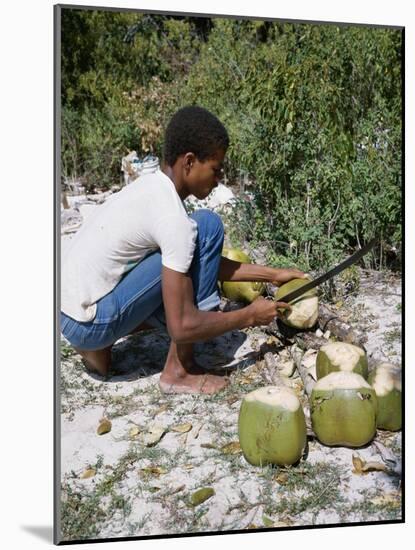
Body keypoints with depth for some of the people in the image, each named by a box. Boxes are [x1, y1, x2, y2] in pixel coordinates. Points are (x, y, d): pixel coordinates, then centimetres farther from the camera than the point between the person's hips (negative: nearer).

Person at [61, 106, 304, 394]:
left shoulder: (152, 185, 5)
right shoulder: (174, 220, -22)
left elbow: (205, 263, 14)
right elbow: (182, 327, -21)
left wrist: (272, 274, 13)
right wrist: (249, 315, -7)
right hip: (91, 323, -9)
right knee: (208, 226, -14)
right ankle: (179, 370, -6)